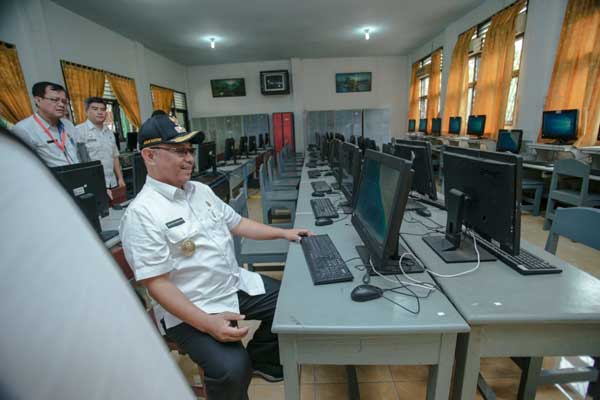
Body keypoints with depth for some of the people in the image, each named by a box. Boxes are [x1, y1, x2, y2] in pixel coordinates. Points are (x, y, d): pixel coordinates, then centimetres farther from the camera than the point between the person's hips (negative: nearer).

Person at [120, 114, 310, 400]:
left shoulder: (201, 190, 6)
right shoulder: (142, 213, -18)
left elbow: (236, 223, 14)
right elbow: (158, 284, -20)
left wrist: (283, 233, 9)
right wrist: (208, 324, -29)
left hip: (236, 285, 8)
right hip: (189, 309, -7)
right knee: (232, 369, -28)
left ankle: (260, 360, 29)